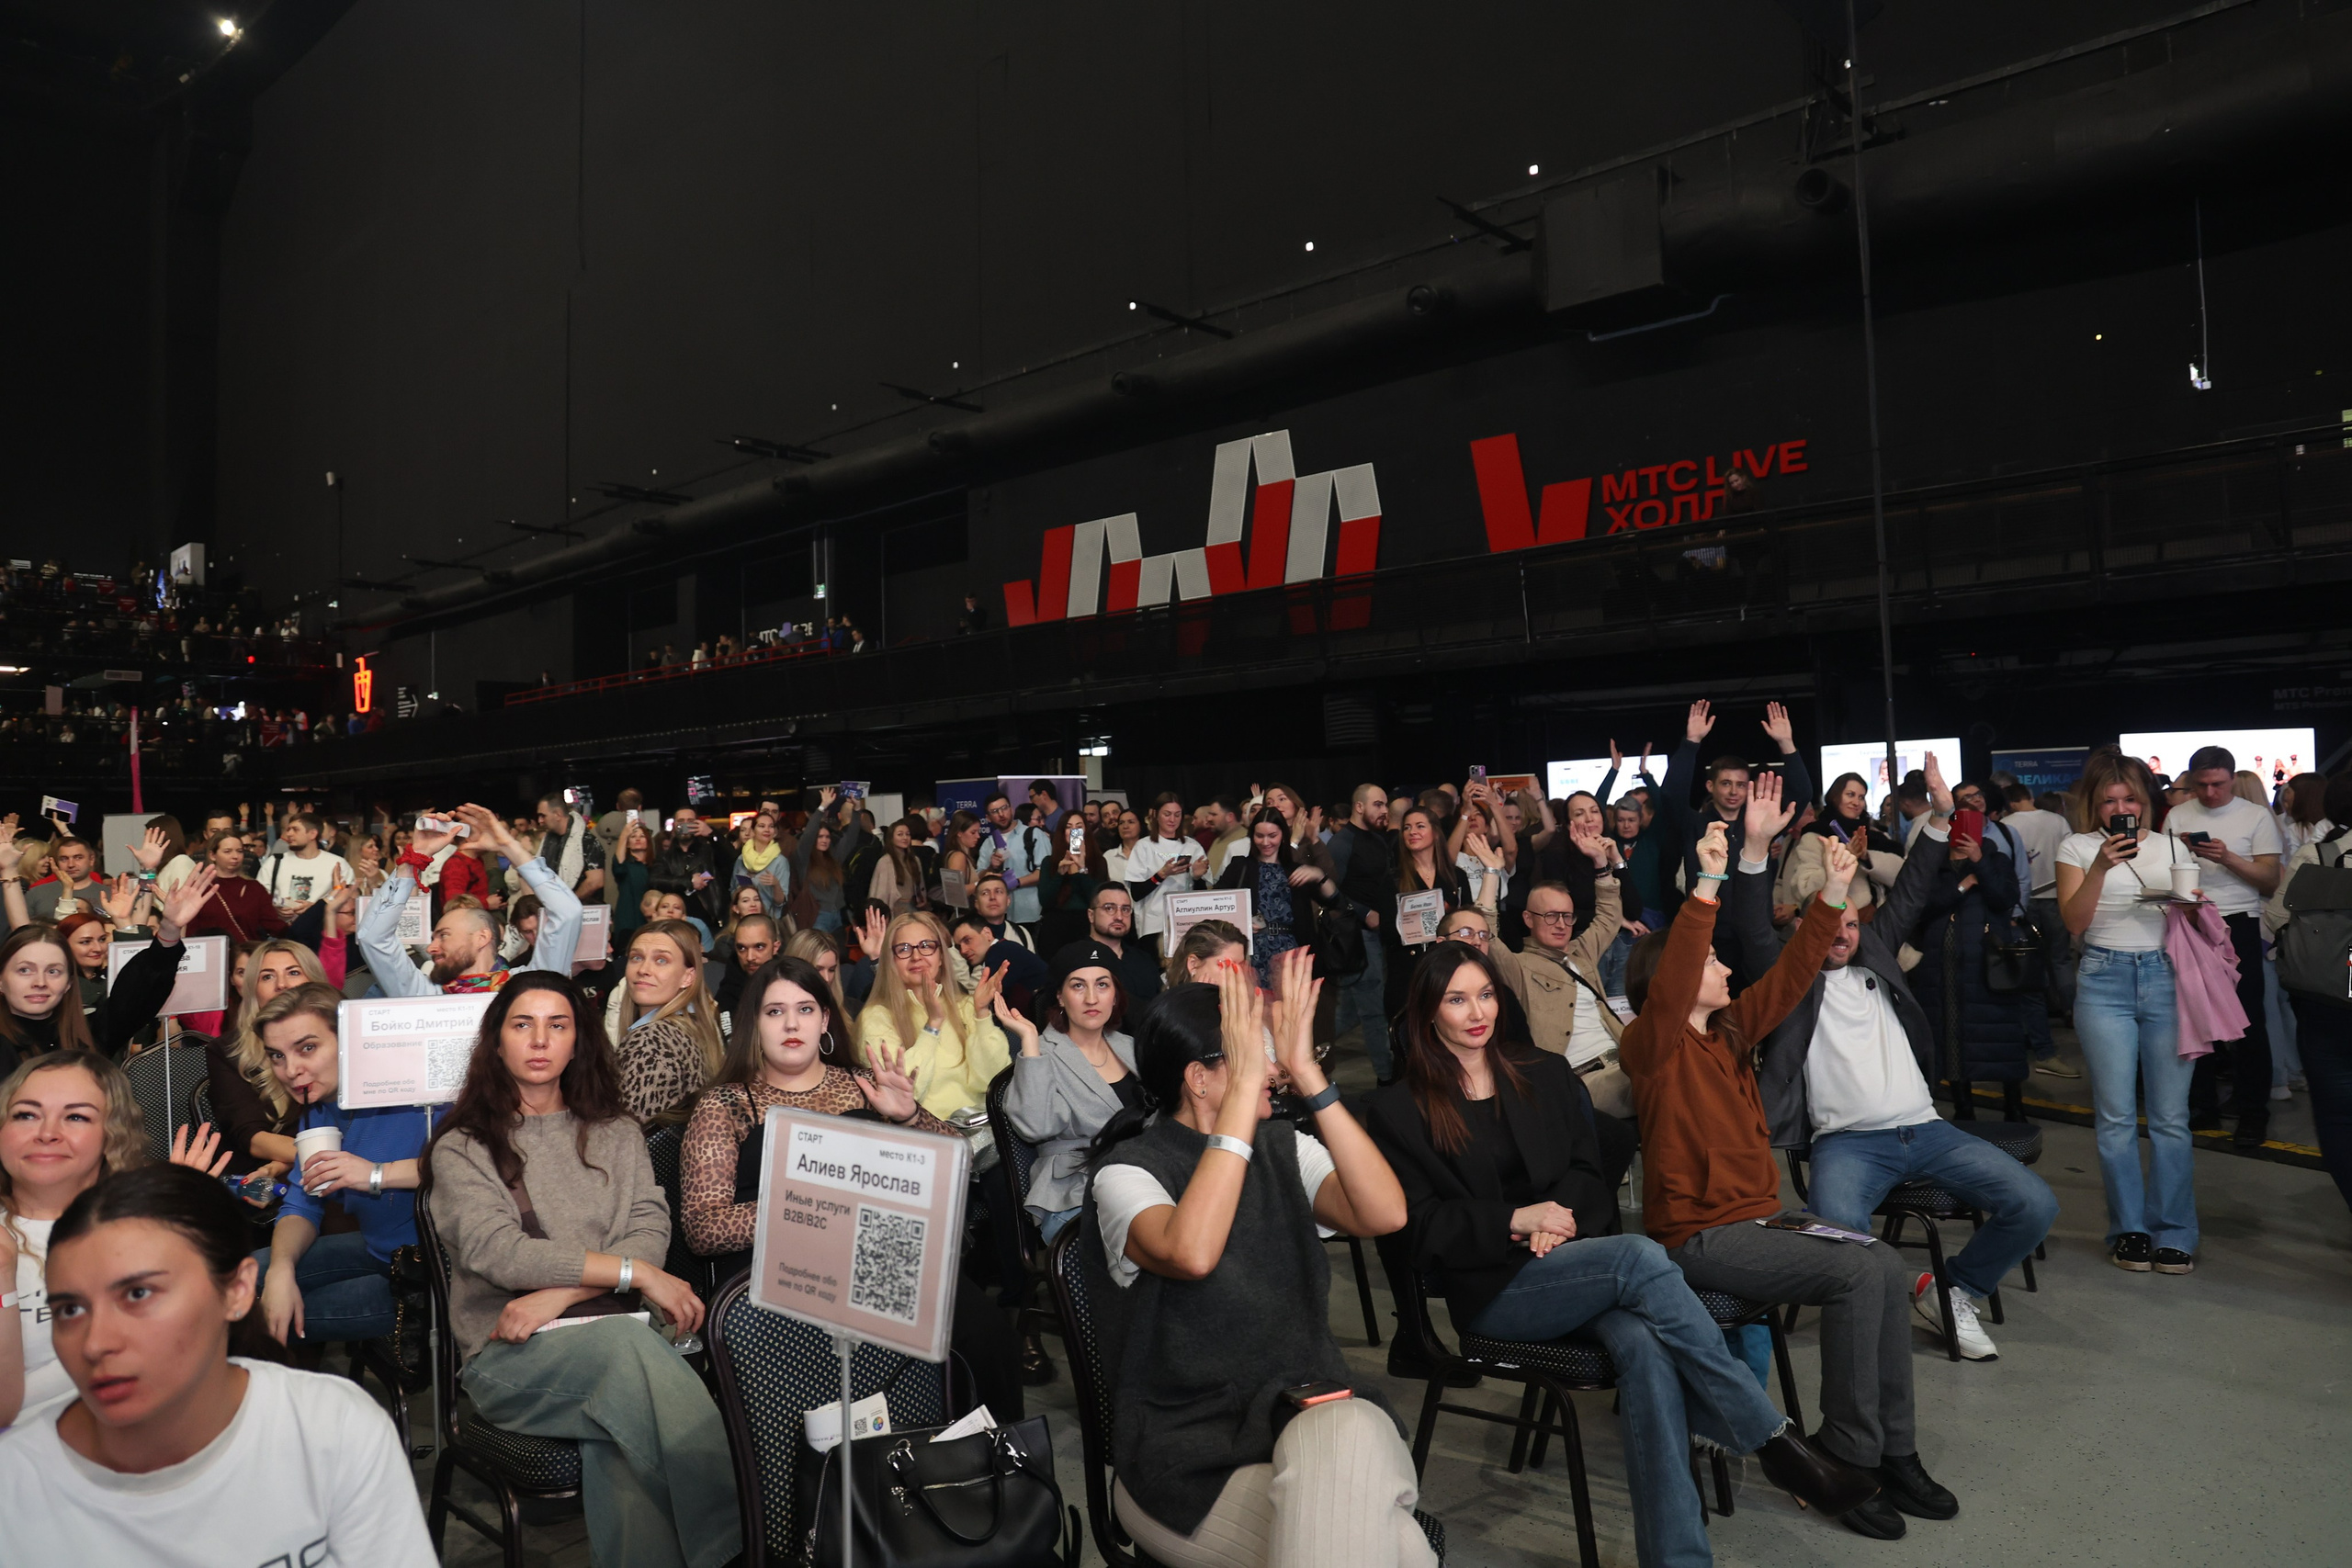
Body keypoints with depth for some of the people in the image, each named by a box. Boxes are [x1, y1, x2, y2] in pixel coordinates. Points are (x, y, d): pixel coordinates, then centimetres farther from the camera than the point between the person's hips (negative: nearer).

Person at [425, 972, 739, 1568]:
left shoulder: (617, 1133, 19)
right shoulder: (462, 1149, 10)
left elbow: (650, 1233, 5)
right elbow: (496, 1252, -7)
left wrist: (560, 1294, -14)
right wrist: (633, 1273, -15)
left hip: (608, 1330, 2)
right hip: (507, 1356, -2)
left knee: (617, 1447, -35)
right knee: (627, 1343, -35)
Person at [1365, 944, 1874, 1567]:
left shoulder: (1545, 1074, 15)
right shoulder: (1396, 1111, 1)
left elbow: (1589, 1175, 15)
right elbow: (1422, 1229, -3)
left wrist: (1563, 1214, -7)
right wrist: (1518, 1219, -13)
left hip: (1575, 1261, 4)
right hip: (1492, 1288, -4)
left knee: (1645, 1345, -32)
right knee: (1640, 1256, -30)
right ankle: (1778, 1441, -21)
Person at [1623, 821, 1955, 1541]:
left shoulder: (1731, 1031, 12)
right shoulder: (1651, 1045, -12)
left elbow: (1788, 975, 11)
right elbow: (1670, 984, -31)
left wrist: (1832, 896, 3)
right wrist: (1707, 887, -38)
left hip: (1758, 1216, 8)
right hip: (1697, 1235, -8)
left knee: (1890, 1267, -9)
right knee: (1858, 1275, -21)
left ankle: (1893, 1450, 1)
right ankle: (1846, 1460, -8)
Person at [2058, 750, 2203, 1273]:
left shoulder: (2172, 847, 11)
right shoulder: (2078, 848, 5)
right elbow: (2074, 921, -4)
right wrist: (2101, 866, -15)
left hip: (2167, 978, 1)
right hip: (2104, 981, -1)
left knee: (2170, 1115, 1)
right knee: (2116, 1116, 1)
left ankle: (2174, 1233, 11)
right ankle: (2129, 1230, 13)